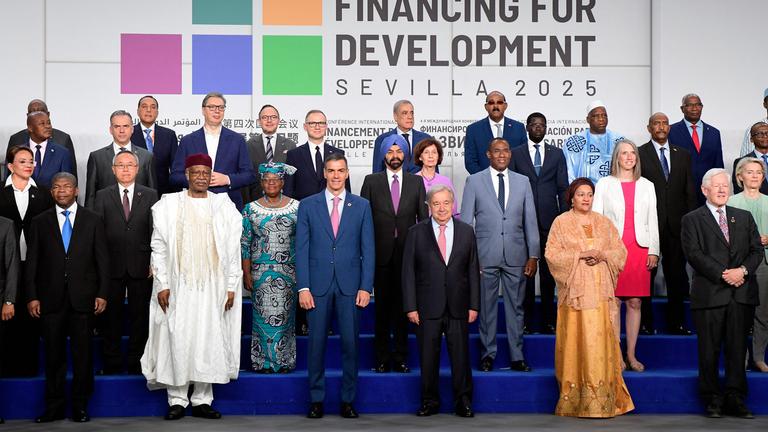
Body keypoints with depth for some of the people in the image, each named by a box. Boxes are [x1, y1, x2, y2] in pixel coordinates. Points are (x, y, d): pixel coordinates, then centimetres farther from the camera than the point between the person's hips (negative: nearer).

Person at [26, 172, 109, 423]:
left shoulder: (92, 220, 8)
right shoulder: (40, 222, 9)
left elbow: (102, 259, 5)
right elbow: (32, 262, 6)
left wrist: (102, 293, -2)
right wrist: (31, 296, -2)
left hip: (82, 298, -1)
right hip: (51, 298, 1)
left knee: (82, 354, 2)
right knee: (54, 354, 4)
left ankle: (80, 406, 12)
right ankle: (54, 407, 13)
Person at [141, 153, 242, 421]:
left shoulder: (224, 206, 6)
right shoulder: (168, 205, 5)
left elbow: (233, 249, 5)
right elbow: (158, 247, 3)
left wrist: (231, 287, -1)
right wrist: (162, 285, -4)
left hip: (213, 286, 1)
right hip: (178, 285, -1)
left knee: (209, 341, 1)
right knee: (177, 340, -1)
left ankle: (202, 400, 10)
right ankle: (177, 399, 8)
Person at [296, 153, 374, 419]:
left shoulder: (361, 206, 7)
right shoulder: (308, 205, 5)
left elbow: (368, 249, 5)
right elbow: (301, 249, 2)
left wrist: (366, 287, -3)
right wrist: (303, 287, -5)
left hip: (350, 285, 0)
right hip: (318, 285, 0)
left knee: (350, 343, 2)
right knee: (316, 343, 3)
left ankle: (348, 400, 13)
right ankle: (316, 399, 14)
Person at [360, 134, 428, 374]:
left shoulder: (416, 182, 8)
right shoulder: (371, 181, 5)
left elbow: (424, 217, 6)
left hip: (407, 253, 1)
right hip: (381, 253, -1)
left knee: (402, 307, 6)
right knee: (382, 307, 4)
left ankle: (400, 357, 14)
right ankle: (382, 358, 12)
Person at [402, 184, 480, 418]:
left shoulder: (466, 232, 7)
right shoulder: (416, 232, 2)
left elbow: (473, 271, 8)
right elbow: (408, 272, 0)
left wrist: (474, 305, 2)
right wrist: (410, 307, -6)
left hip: (458, 308, 1)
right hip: (427, 308, -1)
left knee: (461, 356, 5)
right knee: (428, 357, 5)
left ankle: (463, 401, 18)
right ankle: (430, 401, 19)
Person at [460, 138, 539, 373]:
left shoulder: (523, 182, 10)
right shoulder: (474, 181, 3)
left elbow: (530, 220, 8)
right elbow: (466, 221, 3)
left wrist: (533, 255, 2)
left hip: (516, 256, 2)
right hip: (485, 256, -2)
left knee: (516, 307, 5)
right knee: (486, 307, 4)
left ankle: (517, 356, 13)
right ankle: (487, 354, 15)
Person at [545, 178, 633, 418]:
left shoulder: (604, 223, 15)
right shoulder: (561, 222, 5)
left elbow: (620, 251, 12)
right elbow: (552, 254, -3)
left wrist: (603, 255, -7)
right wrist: (579, 255, -12)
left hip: (600, 291, 3)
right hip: (574, 290, -2)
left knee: (601, 341, -2)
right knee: (576, 341, -6)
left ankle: (603, 398, 2)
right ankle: (575, 398, 0)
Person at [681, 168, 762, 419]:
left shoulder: (744, 217, 17)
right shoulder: (692, 219, 4)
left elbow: (757, 250, 10)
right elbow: (694, 254, -7)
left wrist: (743, 270, -9)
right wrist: (723, 274, -14)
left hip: (742, 294, 3)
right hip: (710, 293, -3)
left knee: (737, 348, 4)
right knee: (709, 349, 1)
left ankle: (735, 399, 10)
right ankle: (713, 400, 10)